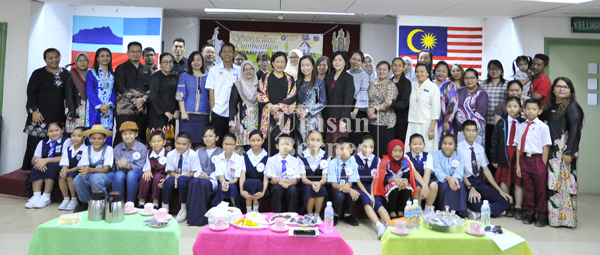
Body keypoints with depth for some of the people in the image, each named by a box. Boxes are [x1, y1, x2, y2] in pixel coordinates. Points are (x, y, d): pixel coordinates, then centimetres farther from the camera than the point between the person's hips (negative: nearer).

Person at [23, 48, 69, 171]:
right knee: (35, 143, -3)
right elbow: (31, 92, 0)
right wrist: (34, 111, -9)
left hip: (58, 116, 2)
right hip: (40, 115, -2)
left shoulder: (66, 74, 13)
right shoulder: (38, 73, 5)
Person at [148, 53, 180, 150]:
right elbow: (154, 96, -10)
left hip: (171, 114, 5)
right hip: (158, 114, -5)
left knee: (169, 140, 3)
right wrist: (165, 112, -12)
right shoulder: (156, 76, -4)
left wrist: (177, 110, 1)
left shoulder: (175, 76, 11)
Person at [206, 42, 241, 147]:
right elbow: (211, 91, 4)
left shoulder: (239, 70, 8)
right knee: (217, 142, 2)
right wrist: (212, 110, -1)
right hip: (218, 112, -1)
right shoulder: (215, 69, 6)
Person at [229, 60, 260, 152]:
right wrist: (231, 123, -11)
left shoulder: (258, 84, 12)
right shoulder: (237, 85, 2)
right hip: (243, 120, -3)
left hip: (256, 120, 3)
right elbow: (232, 104, -2)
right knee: (245, 146, -10)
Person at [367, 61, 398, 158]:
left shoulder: (391, 85, -3)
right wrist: (369, 110, -7)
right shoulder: (372, 83, 13)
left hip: (385, 122, -5)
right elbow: (368, 100, 10)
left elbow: (388, 103, -12)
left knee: (384, 149, -3)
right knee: (372, 148, 6)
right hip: (372, 120, 5)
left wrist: (375, 109, -13)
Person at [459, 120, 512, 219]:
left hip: (479, 182, 6)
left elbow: (486, 170, 11)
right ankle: (494, 209, -7)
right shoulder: (459, 148, -6)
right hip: (466, 182, -6)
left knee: (506, 201, -11)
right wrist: (471, 188, -25)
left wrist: (500, 190, 4)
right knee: (475, 203, -37)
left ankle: (478, 213, -12)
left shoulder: (480, 148, 12)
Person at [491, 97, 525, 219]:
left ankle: (518, 208, 13)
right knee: (504, 181, 7)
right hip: (505, 153, 2)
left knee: (518, 181, 4)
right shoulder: (501, 122, 4)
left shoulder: (523, 123, -1)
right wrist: (494, 158, 1)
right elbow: (494, 140, 4)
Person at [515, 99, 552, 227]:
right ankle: (529, 214, 26)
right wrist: (518, 164, 5)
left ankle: (542, 216, 20)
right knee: (527, 189, 13)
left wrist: (543, 165, -11)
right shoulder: (521, 126, 7)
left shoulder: (542, 126, -5)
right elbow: (518, 146, 8)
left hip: (538, 159, -4)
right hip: (524, 159, 4)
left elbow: (546, 147, -7)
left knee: (541, 190, 6)